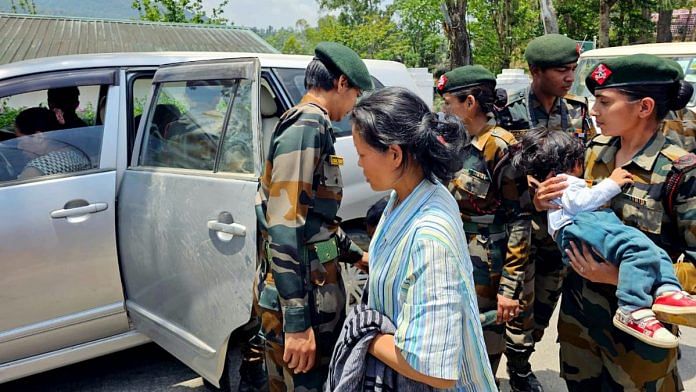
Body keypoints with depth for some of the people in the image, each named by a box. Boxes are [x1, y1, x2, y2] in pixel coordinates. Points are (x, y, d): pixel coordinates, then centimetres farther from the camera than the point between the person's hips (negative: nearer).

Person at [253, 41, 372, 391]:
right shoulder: (308, 127, -17)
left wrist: (355, 254, 33)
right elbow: (284, 228, -25)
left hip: (310, 290, 10)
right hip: (301, 299, -10)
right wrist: (297, 320, -25)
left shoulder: (307, 125, 15)